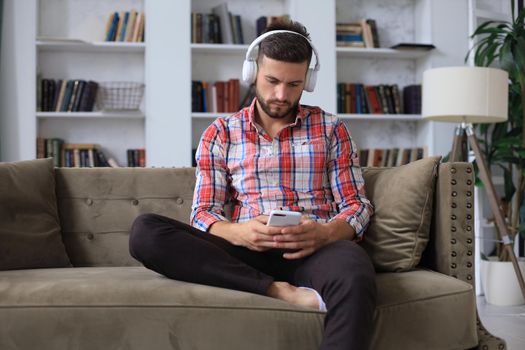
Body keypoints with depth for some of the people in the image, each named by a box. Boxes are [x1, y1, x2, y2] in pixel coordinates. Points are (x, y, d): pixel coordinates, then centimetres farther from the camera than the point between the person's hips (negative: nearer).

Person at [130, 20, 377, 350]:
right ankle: (279, 291, -30)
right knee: (145, 231, -26)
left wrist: (323, 233, -16)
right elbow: (203, 213, 7)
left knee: (355, 279, -41)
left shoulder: (331, 128, 14)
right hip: (246, 251, 2)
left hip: (316, 248, -2)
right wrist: (238, 232, -18)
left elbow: (357, 206, 9)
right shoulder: (221, 133, 14)